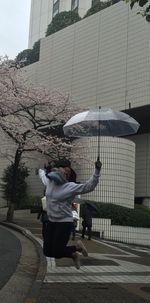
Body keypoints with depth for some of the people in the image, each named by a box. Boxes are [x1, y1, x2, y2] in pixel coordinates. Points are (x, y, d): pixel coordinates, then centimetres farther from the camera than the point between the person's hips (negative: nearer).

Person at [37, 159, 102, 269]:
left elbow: (89, 186, -20)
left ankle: (77, 247, 19)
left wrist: (97, 171, -30)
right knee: (47, 252, 6)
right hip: (51, 222, 7)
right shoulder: (49, 182, 6)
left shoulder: (71, 187, -13)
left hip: (64, 223, -7)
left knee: (57, 253, -10)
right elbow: (43, 176, 30)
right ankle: (73, 255, 27)